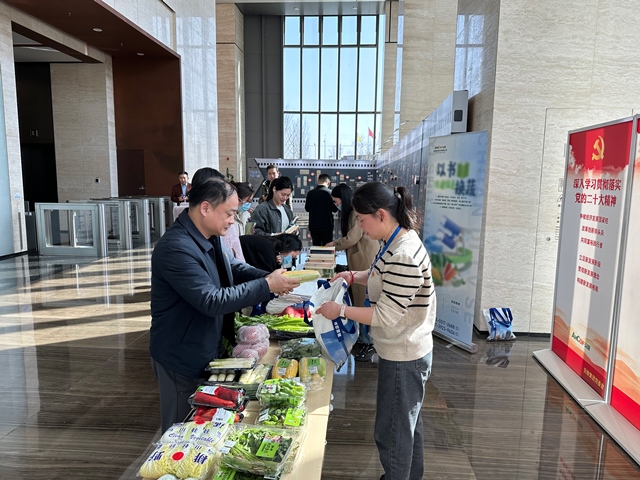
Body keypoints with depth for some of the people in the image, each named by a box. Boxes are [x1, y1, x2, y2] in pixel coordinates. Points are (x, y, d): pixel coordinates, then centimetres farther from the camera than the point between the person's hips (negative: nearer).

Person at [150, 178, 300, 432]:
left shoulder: (207, 237, 1)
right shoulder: (176, 247, -30)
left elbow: (235, 268, 11)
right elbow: (212, 301, -33)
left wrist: (271, 276, -8)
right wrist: (267, 286, -27)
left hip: (204, 350, 9)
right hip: (182, 358, -9)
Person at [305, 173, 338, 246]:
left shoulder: (310, 193, -4)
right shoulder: (329, 192, -11)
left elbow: (307, 208, 4)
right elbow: (335, 209, -6)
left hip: (314, 225, 3)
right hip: (327, 225, -2)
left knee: (316, 247, 12)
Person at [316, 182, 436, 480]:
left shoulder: (404, 256, -30)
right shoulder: (396, 242, 1)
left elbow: (386, 316, -27)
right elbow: (382, 277, 16)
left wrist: (341, 311, -19)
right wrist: (353, 276, 0)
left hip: (402, 357, -10)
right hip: (406, 352, 10)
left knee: (391, 432, 9)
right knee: (407, 422, 27)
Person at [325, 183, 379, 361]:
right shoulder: (350, 212, 16)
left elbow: (352, 238, -17)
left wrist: (334, 245, -1)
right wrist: (337, 243, 2)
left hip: (366, 261, -10)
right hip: (358, 261, 10)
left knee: (366, 301, -4)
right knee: (360, 300, 12)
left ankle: (370, 343, 5)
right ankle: (363, 339, 22)